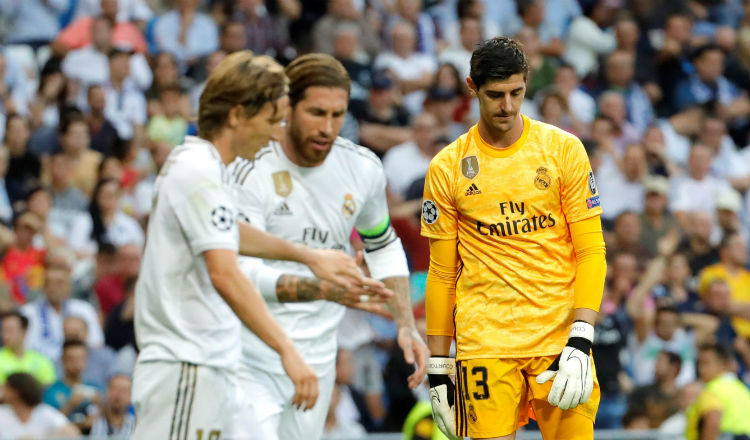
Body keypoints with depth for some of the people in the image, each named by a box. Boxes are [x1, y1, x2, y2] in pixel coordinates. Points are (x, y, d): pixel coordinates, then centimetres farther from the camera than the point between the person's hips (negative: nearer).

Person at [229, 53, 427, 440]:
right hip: (250, 361, -5)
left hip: (316, 360, 5)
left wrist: (406, 326, 9)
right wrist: (322, 289, -36)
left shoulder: (362, 168, 2)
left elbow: (383, 246, 20)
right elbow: (242, 270, -23)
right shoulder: (249, 172, -15)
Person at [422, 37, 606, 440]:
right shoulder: (447, 168, 4)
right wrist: (438, 365, 7)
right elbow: (442, 273, 9)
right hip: (484, 342, 0)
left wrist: (581, 338, -10)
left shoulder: (564, 149, 3)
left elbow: (591, 251, 1)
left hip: (559, 334, 0)